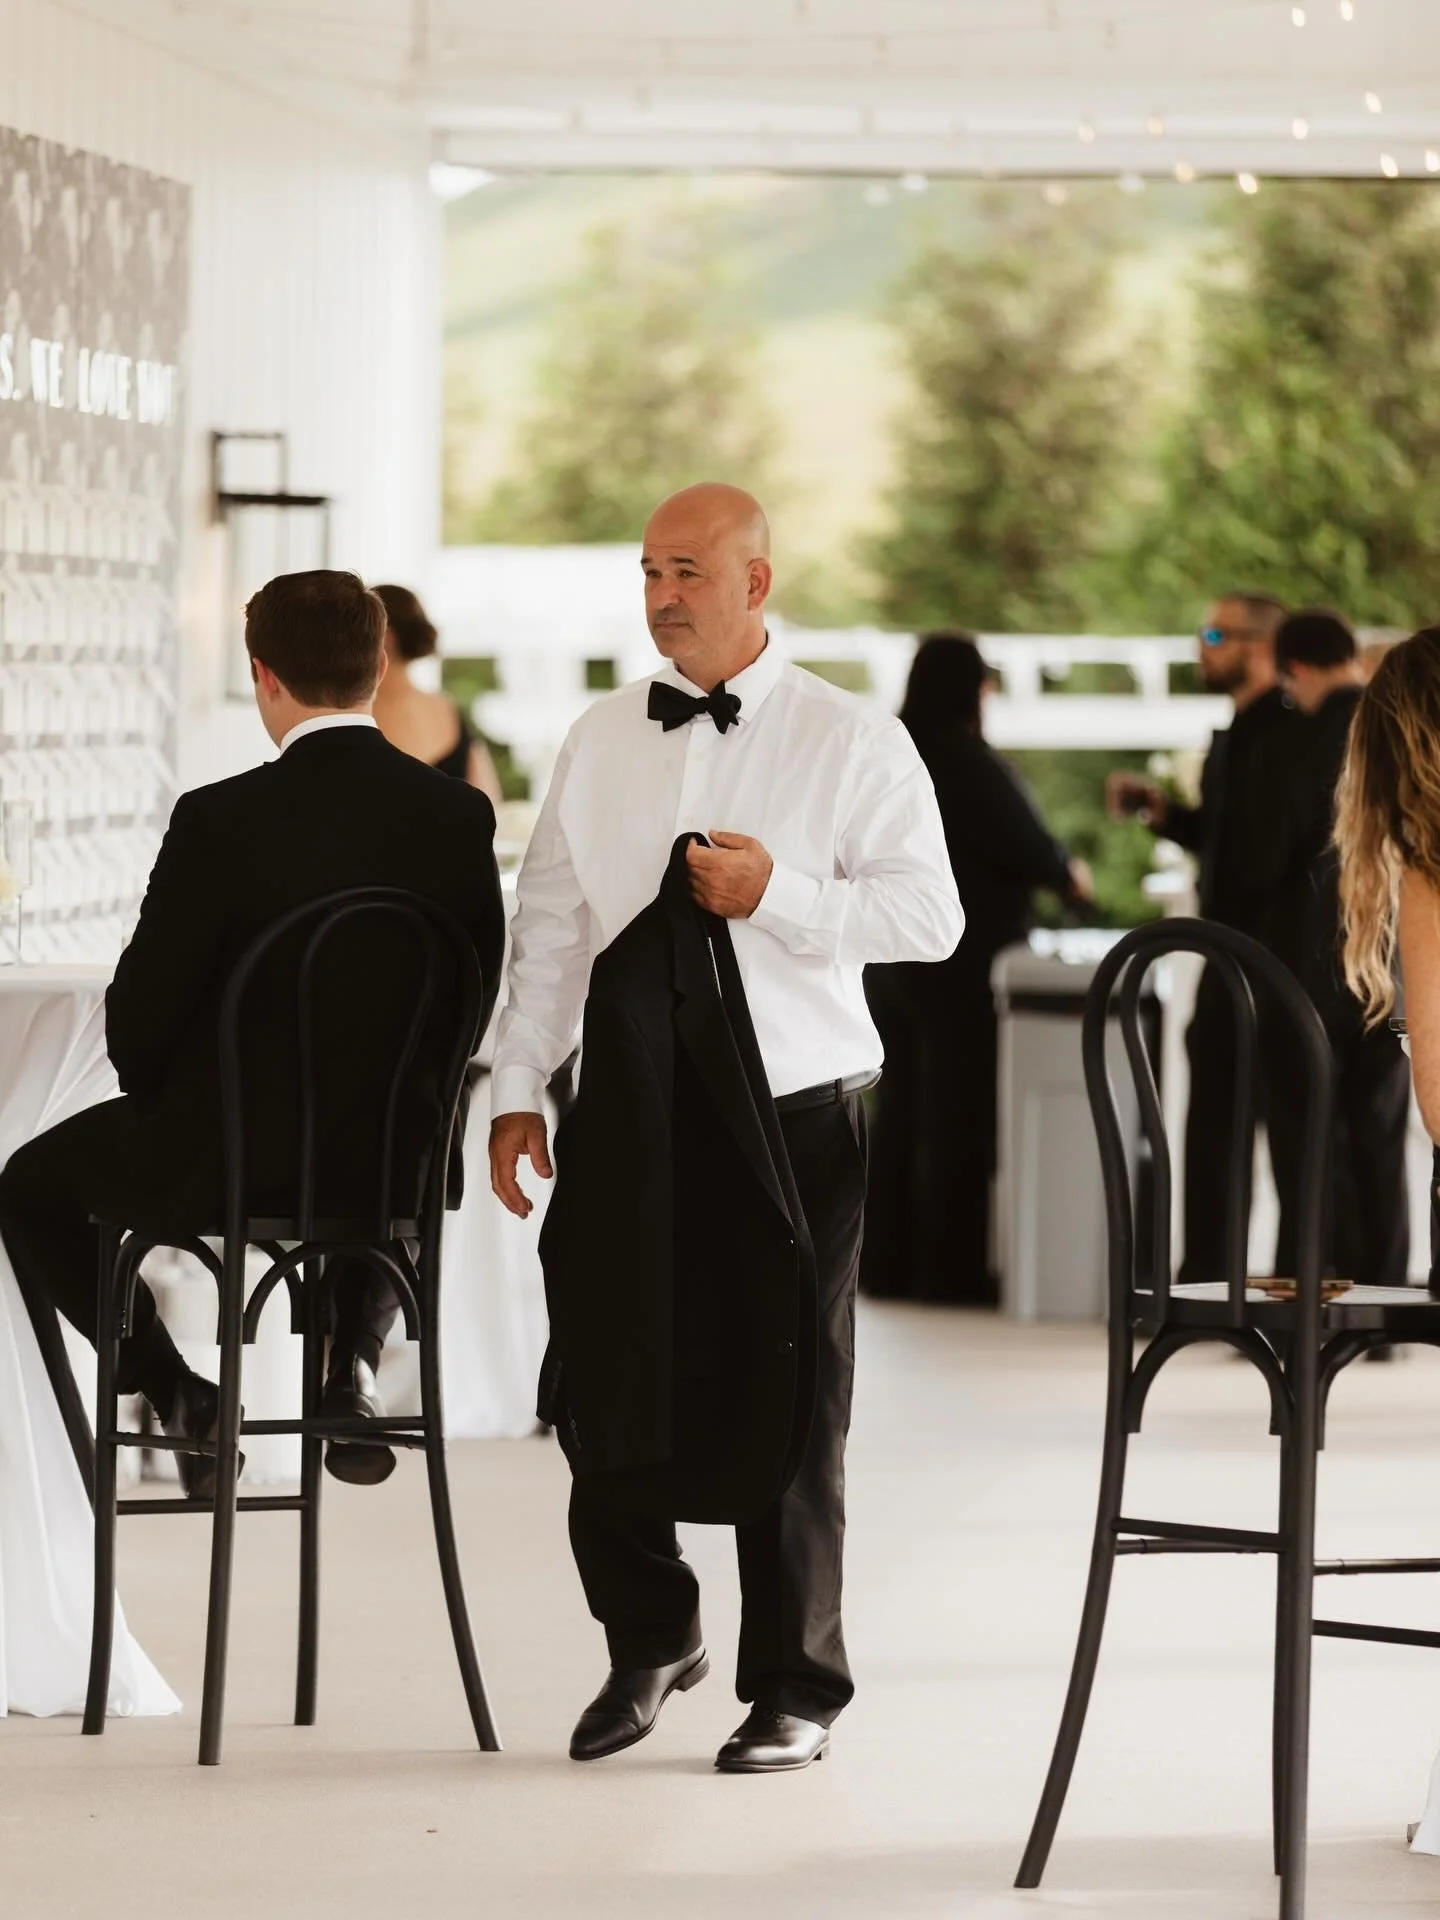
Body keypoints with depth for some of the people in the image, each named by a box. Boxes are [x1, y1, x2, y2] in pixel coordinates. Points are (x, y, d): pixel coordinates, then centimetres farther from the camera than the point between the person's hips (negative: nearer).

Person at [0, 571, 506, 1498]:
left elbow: (140, 1016, -12)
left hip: (230, 1161, -4)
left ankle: (177, 1394, 14)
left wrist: (163, 1108, 10)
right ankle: (355, 1360, 23)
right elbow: (473, 1000, 3)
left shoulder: (222, 820, -19)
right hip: (396, 1164, 4)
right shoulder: (460, 816, -7)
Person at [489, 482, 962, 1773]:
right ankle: (649, 1639, 27)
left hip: (794, 1110, -3)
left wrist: (778, 892, -19)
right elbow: (550, 924, 13)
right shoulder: (599, 744, 11)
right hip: (631, 1104, 4)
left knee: (790, 1410, 3)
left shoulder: (852, 743, -2)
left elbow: (929, 914, -8)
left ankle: (794, 1691, 16)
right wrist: (519, 1089, 9)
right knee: (604, 1390, 4)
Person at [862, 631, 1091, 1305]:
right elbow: (1026, 845, -14)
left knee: (899, 1108, 12)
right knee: (960, 1114, -2)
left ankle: (887, 1261, 14)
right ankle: (950, 1268, -1)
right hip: (961, 962, -8)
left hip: (891, 956, 8)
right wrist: (1070, 875, 8)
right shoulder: (971, 764, -16)